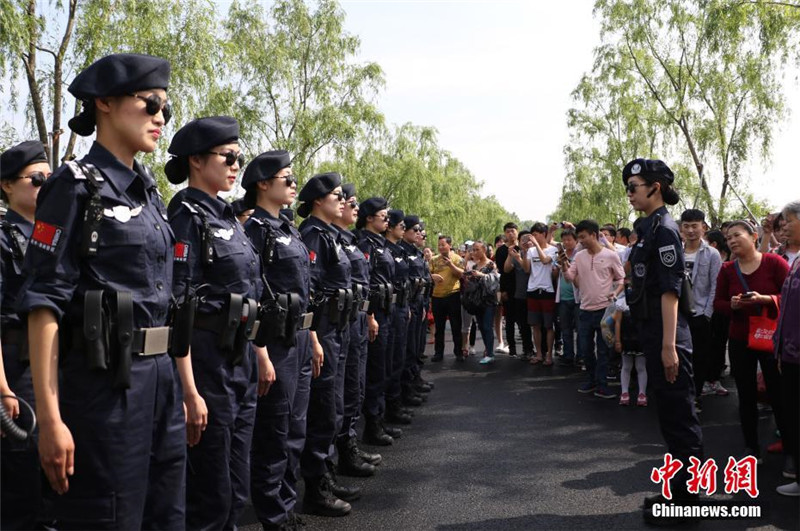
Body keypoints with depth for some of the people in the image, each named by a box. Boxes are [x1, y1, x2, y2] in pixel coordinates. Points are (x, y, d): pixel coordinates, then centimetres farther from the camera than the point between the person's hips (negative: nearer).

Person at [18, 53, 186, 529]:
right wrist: (51, 418, -17)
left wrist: (181, 389, 15)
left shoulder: (150, 192, 13)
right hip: (102, 381, -7)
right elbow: (45, 303, -13)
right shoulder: (76, 186, -8)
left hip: (160, 377, 7)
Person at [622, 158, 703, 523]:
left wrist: (669, 345, -23)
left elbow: (670, 291, -20)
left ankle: (685, 496, 12)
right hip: (652, 331, 10)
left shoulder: (664, 228, -14)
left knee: (679, 414, 0)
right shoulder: (648, 228, 13)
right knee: (669, 411, 17)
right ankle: (679, 489, 29)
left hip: (666, 335, -10)